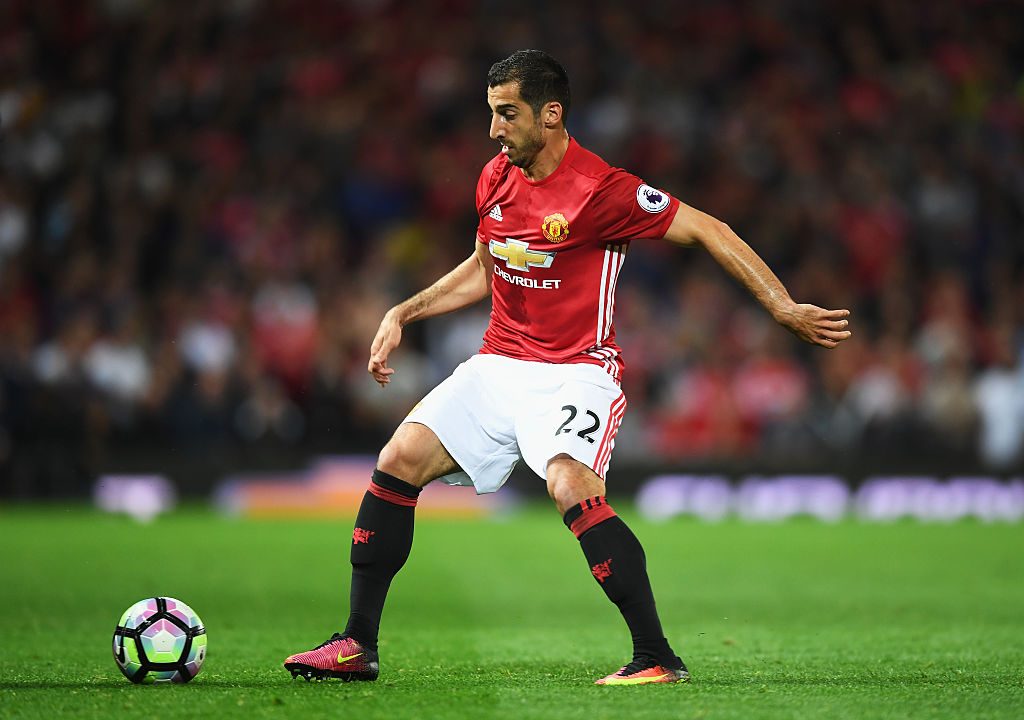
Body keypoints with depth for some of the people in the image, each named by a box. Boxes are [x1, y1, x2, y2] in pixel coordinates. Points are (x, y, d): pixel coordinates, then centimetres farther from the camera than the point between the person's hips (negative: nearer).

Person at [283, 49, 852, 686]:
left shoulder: (602, 191, -16)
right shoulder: (495, 180, 6)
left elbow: (708, 231, -11)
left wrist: (784, 309, -15)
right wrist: (403, 315, 18)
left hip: (575, 372, -7)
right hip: (499, 365, 7)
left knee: (571, 486, -32)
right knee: (400, 460, -7)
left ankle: (657, 658, -26)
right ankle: (357, 645, 1)